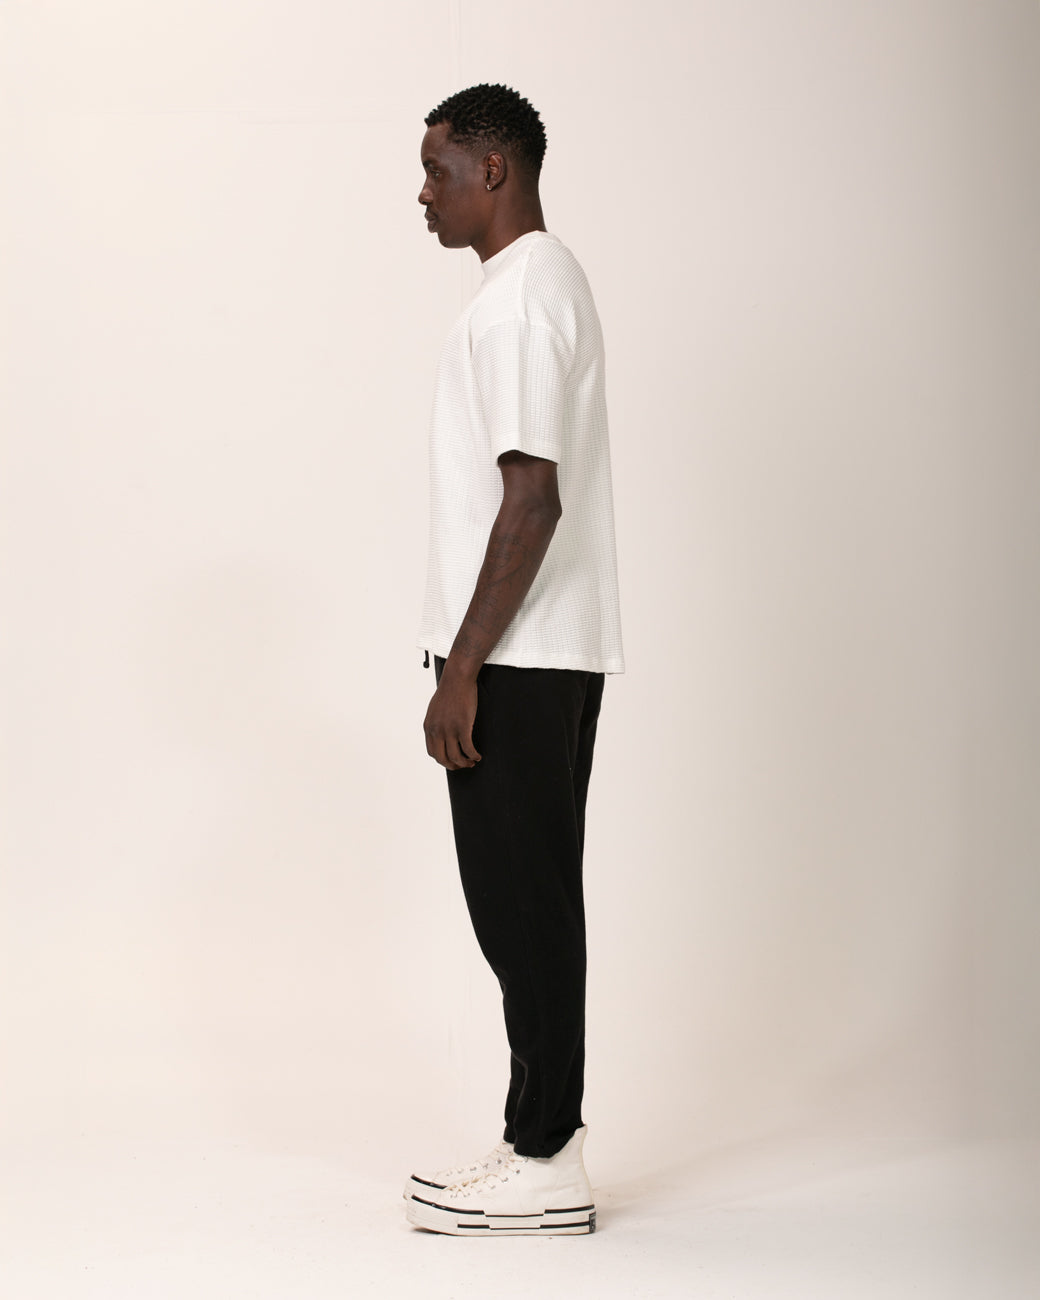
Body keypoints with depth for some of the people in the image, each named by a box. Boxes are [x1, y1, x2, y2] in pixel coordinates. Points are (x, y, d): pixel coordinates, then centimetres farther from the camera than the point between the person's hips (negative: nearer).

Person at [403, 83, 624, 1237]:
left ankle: (544, 1164, 4)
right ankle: (544, 1144, 20)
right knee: (523, 900, 13)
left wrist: (462, 667, -21)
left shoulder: (520, 297, -14)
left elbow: (532, 501, -22)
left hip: (520, 661, -10)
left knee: (520, 902, -4)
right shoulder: (549, 281, 18)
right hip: (541, 659, 10)